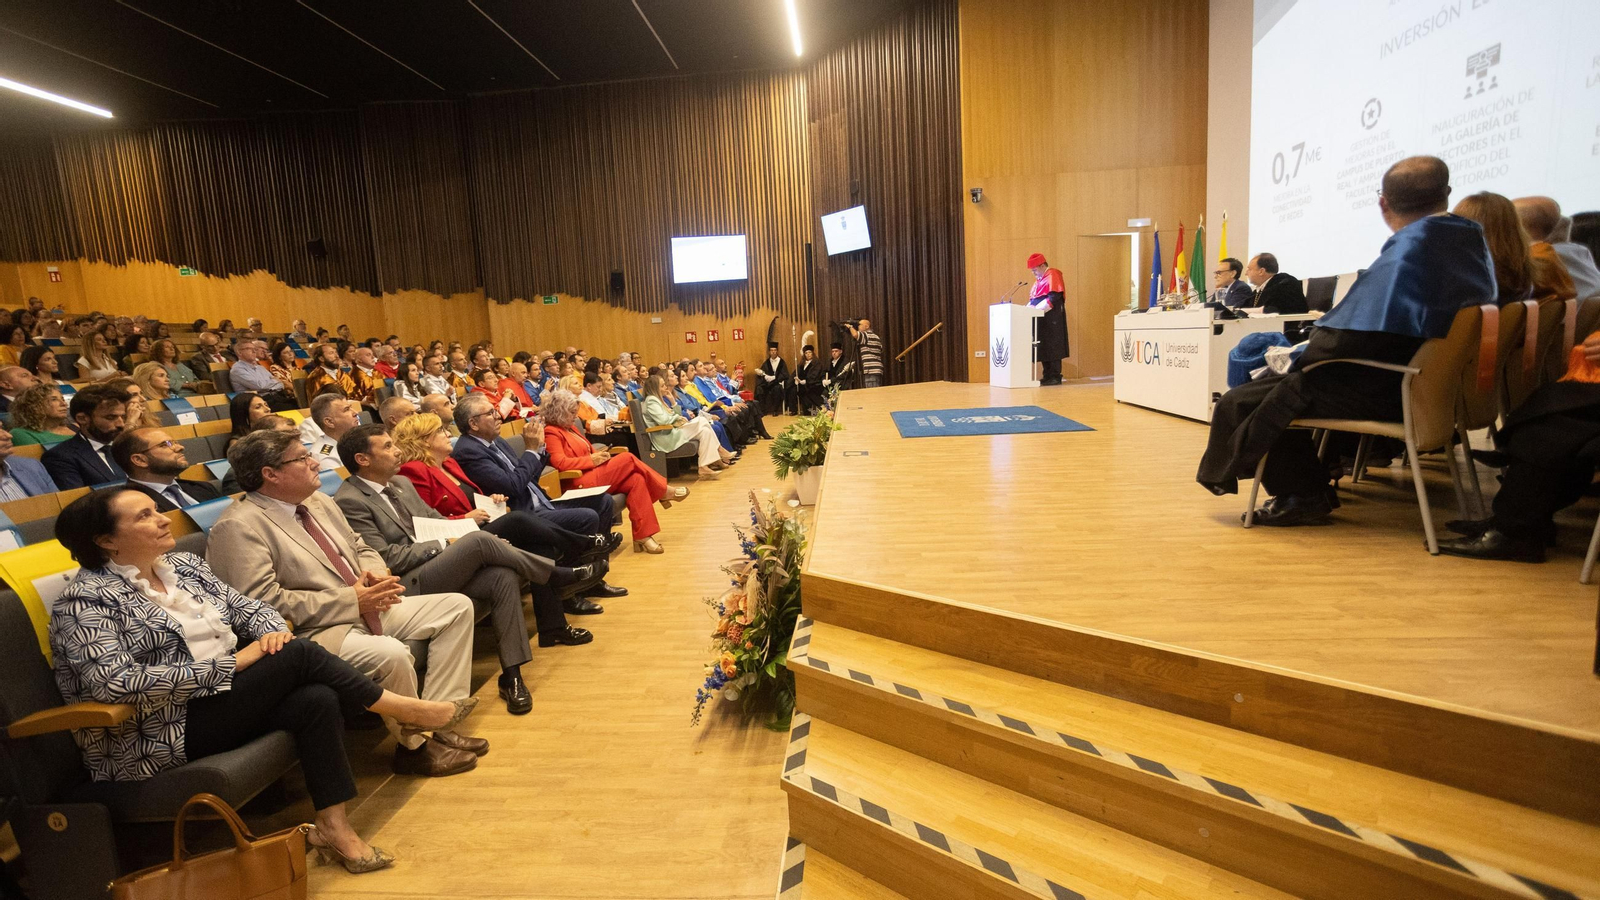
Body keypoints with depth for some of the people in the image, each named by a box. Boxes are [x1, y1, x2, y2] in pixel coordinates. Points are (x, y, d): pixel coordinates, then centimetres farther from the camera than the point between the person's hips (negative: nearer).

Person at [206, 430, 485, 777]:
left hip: (366, 607, 9)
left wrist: (375, 573, -3)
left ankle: (437, 722, -1)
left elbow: (360, 548, 22)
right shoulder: (238, 527, -14)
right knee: (390, 653, -35)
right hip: (313, 632, -9)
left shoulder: (319, 501, 13)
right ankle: (415, 746, -6)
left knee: (457, 607, 0)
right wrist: (350, 600, -21)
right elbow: (265, 603, -22)